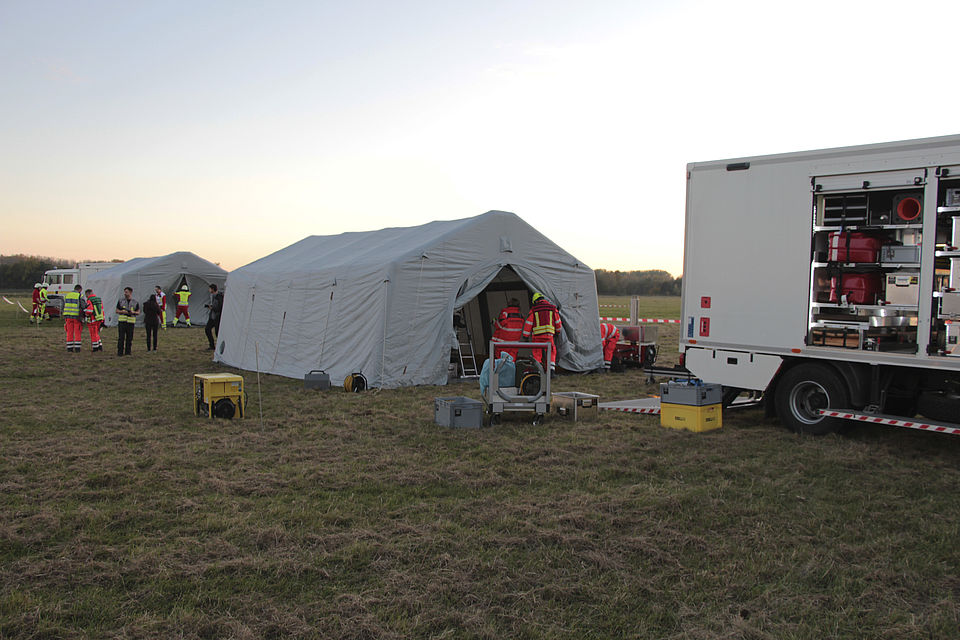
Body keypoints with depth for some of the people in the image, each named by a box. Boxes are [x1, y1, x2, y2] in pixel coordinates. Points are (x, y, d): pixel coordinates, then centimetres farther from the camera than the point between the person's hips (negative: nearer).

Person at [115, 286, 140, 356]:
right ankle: (120, 352, -1)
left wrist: (133, 312, -12)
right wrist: (123, 312, -12)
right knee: (121, 337, -6)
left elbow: (138, 312, 8)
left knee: (129, 338, 1)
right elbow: (117, 311, 8)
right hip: (121, 321, -1)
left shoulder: (135, 302, 7)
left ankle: (127, 352, 10)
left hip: (130, 322, 1)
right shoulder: (120, 301, 6)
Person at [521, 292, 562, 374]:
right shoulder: (552, 308, 7)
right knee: (551, 352, 8)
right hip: (548, 335, 0)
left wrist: (525, 336, 7)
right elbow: (558, 321, 13)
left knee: (537, 354, 7)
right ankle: (551, 369, -3)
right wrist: (558, 331, 30)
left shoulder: (533, 309, 4)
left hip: (536, 335, 0)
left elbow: (528, 323, 3)